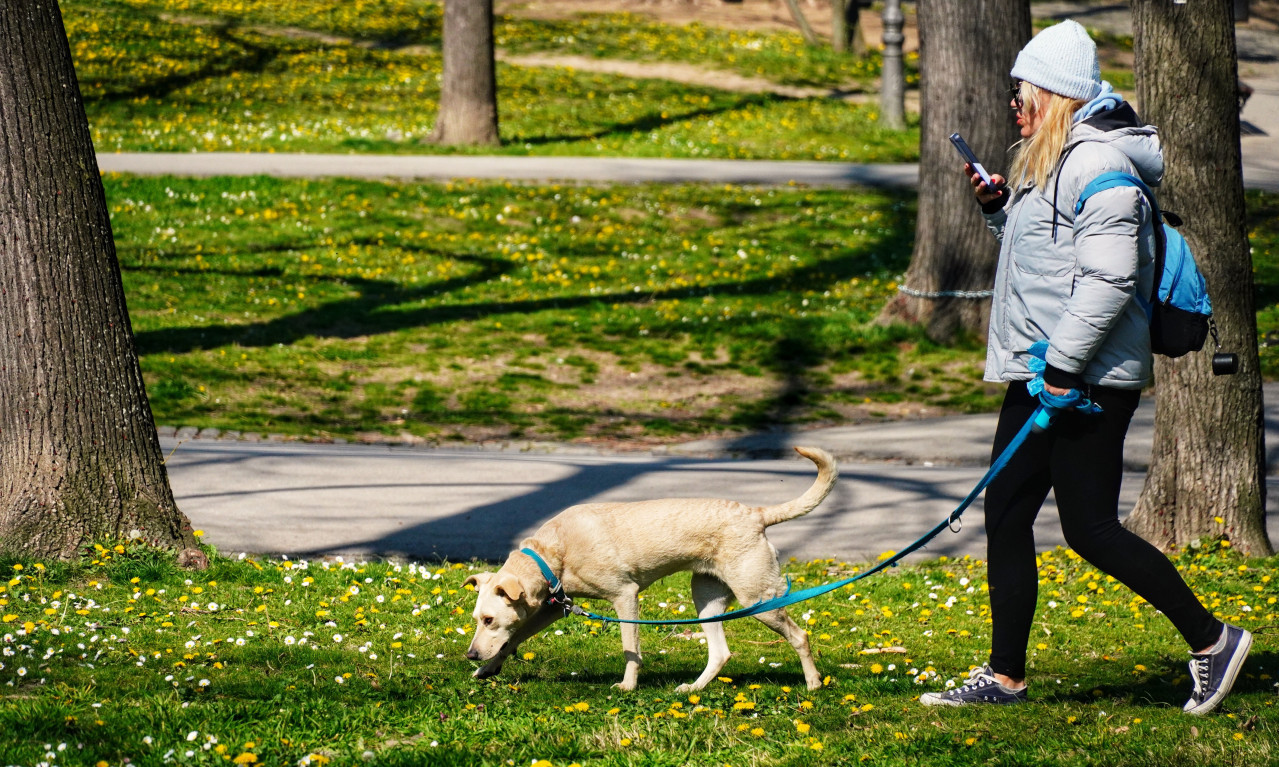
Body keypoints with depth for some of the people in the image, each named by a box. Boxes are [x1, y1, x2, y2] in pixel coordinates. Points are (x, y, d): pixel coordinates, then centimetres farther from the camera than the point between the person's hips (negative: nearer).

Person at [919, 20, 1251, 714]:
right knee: (1005, 514, 8)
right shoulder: (1048, 161, 16)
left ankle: (1210, 639, 5)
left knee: (1089, 528, -7)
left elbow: (1109, 279, -24)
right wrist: (1001, 209, 11)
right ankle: (1005, 677, 14)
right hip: (1041, 374, 10)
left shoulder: (1099, 165, -17)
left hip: (1087, 380, -10)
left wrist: (1064, 365, -23)